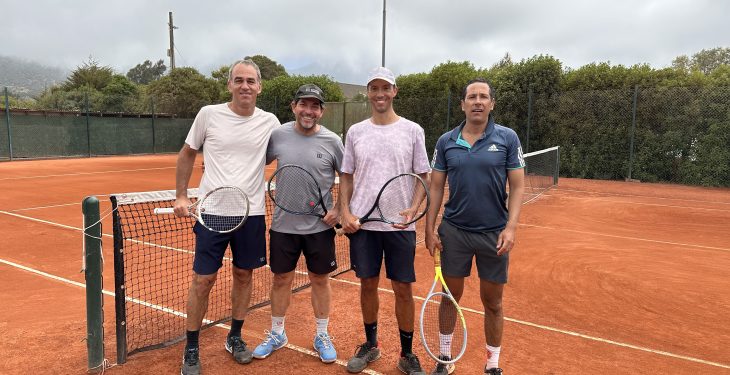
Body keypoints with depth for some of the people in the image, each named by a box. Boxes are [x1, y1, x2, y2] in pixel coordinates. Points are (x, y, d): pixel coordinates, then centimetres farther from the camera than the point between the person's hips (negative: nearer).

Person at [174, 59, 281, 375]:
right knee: (203, 280, 1)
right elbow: (187, 154, 9)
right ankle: (191, 349, 18)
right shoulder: (209, 114, -2)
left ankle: (235, 337, 31)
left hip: (252, 212, 2)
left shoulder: (269, 122, 2)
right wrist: (181, 196, 5)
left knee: (243, 275, 12)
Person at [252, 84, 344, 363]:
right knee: (281, 279, 12)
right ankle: (276, 334, 33)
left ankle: (322, 335, 30)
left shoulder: (332, 141, -6)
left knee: (320, 280, 11)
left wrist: (339, 209, -7)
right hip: (283, 224, 1)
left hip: (320, 226, -1)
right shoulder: (277, 135, -3)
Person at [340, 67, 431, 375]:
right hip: (362, 223, 2)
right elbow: (346, 176, 10)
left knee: (403, 289, 4)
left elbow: (423, 177, 2)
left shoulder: (413, 131, 1)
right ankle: (370, 344, 31)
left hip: (400, 225, -2)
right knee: (368, 284, 12)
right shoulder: (355, 132, 6)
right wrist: (345, 212, -3)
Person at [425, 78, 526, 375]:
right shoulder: (446, 141, 2)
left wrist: (510, 227, -14)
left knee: (492, 302, 11)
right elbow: (435, 187, 5)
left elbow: (517, 186, -4)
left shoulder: (507, 138, -2)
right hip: (454, 231, 1)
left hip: (494, 233, -1)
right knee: (450, 297, 12)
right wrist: (430, 229, 0)